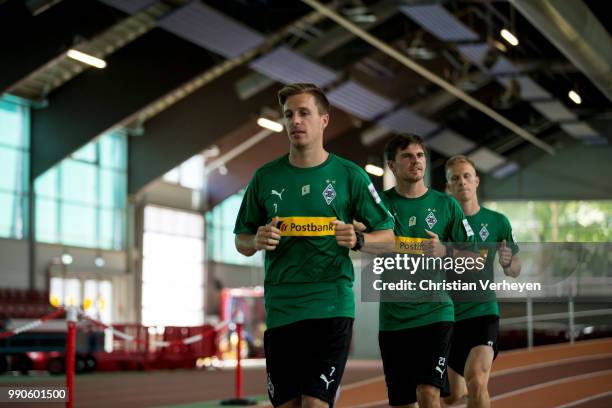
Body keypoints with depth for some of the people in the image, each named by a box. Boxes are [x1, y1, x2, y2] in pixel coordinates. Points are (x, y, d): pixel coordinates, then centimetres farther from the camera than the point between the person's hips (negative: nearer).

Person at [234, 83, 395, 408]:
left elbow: (387, 237, 6)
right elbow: (241, 241, 16)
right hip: (280, 309, 3)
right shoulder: (266, 177, 9)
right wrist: (257, 241, -7)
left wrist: (358, 240, -14)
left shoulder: (349, 175, 2)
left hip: (331, 307, -3)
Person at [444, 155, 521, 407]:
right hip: (445, 314, 2)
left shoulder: (497, 222, 1)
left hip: (482, 312, -2)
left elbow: (515, 270, 8)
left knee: (476, 382, -25)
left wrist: (507, 262, -15)